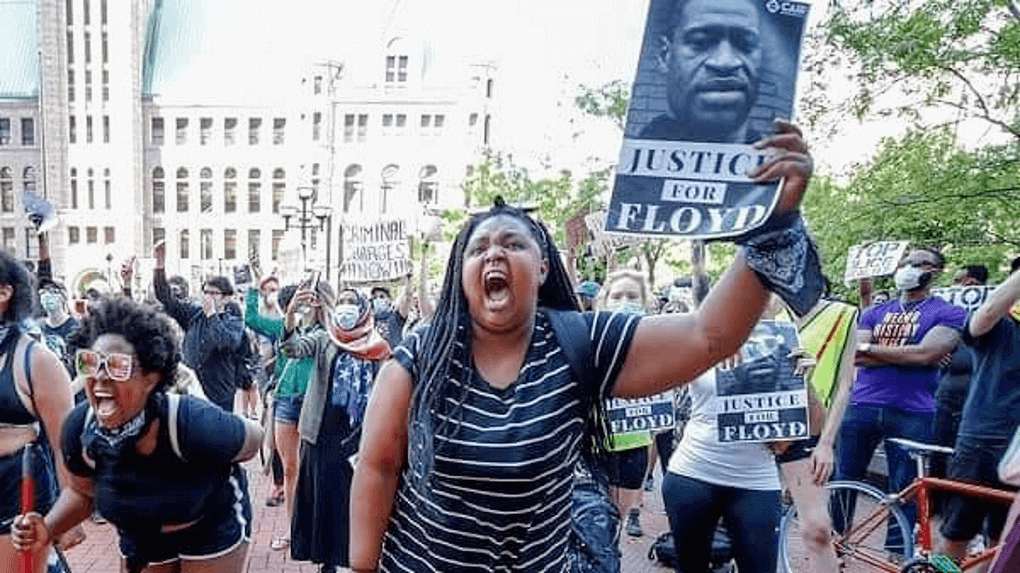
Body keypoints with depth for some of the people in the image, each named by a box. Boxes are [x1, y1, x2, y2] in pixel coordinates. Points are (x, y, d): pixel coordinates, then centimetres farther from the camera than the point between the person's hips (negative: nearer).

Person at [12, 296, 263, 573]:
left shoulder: (194, 425, -38)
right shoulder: (78, 429, -21)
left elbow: (254, 438, -18)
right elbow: (83, 491, -1)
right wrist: (47, 529, -18)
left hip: (213, 527, -4)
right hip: (140, 537, 4)